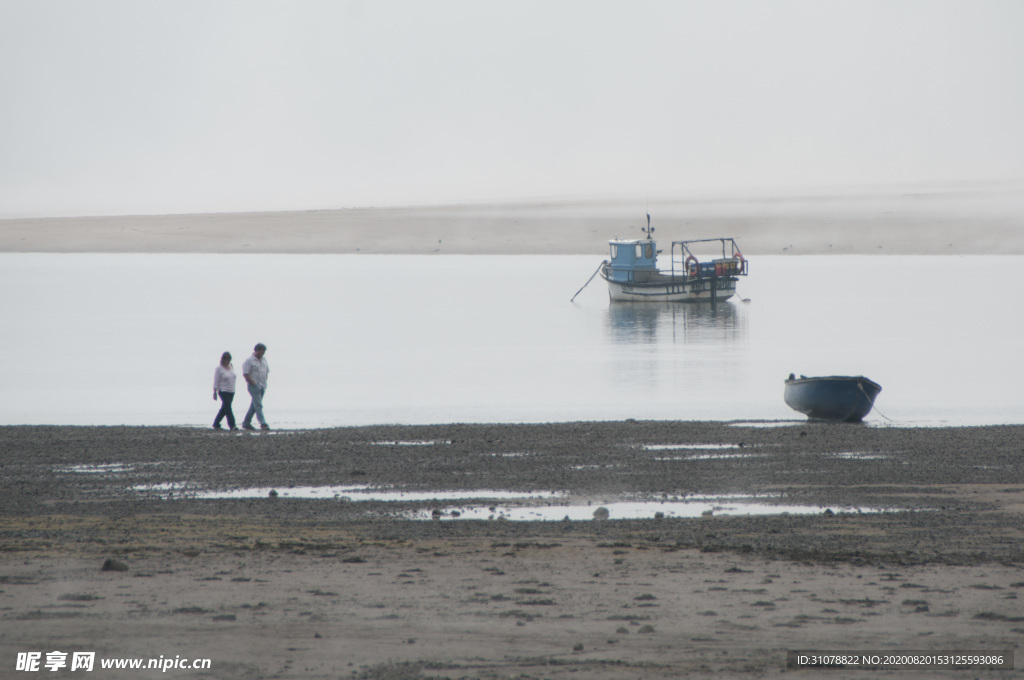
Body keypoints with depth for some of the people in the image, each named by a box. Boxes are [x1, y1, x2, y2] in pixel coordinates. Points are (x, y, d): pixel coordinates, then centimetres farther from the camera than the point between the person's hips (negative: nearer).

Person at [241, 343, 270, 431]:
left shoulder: (263, 360, 14)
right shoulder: (249, 361, -8)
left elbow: (266, 372, 23)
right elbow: (245, 374, -13)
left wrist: (264, 383, 9)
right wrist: (254, 383, -16)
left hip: (262, 386, 7)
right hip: (254, 386, -7)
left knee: (255, 405, 11)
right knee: (258, 405, -14)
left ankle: (246, 423, 20)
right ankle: (263, 423, -21)